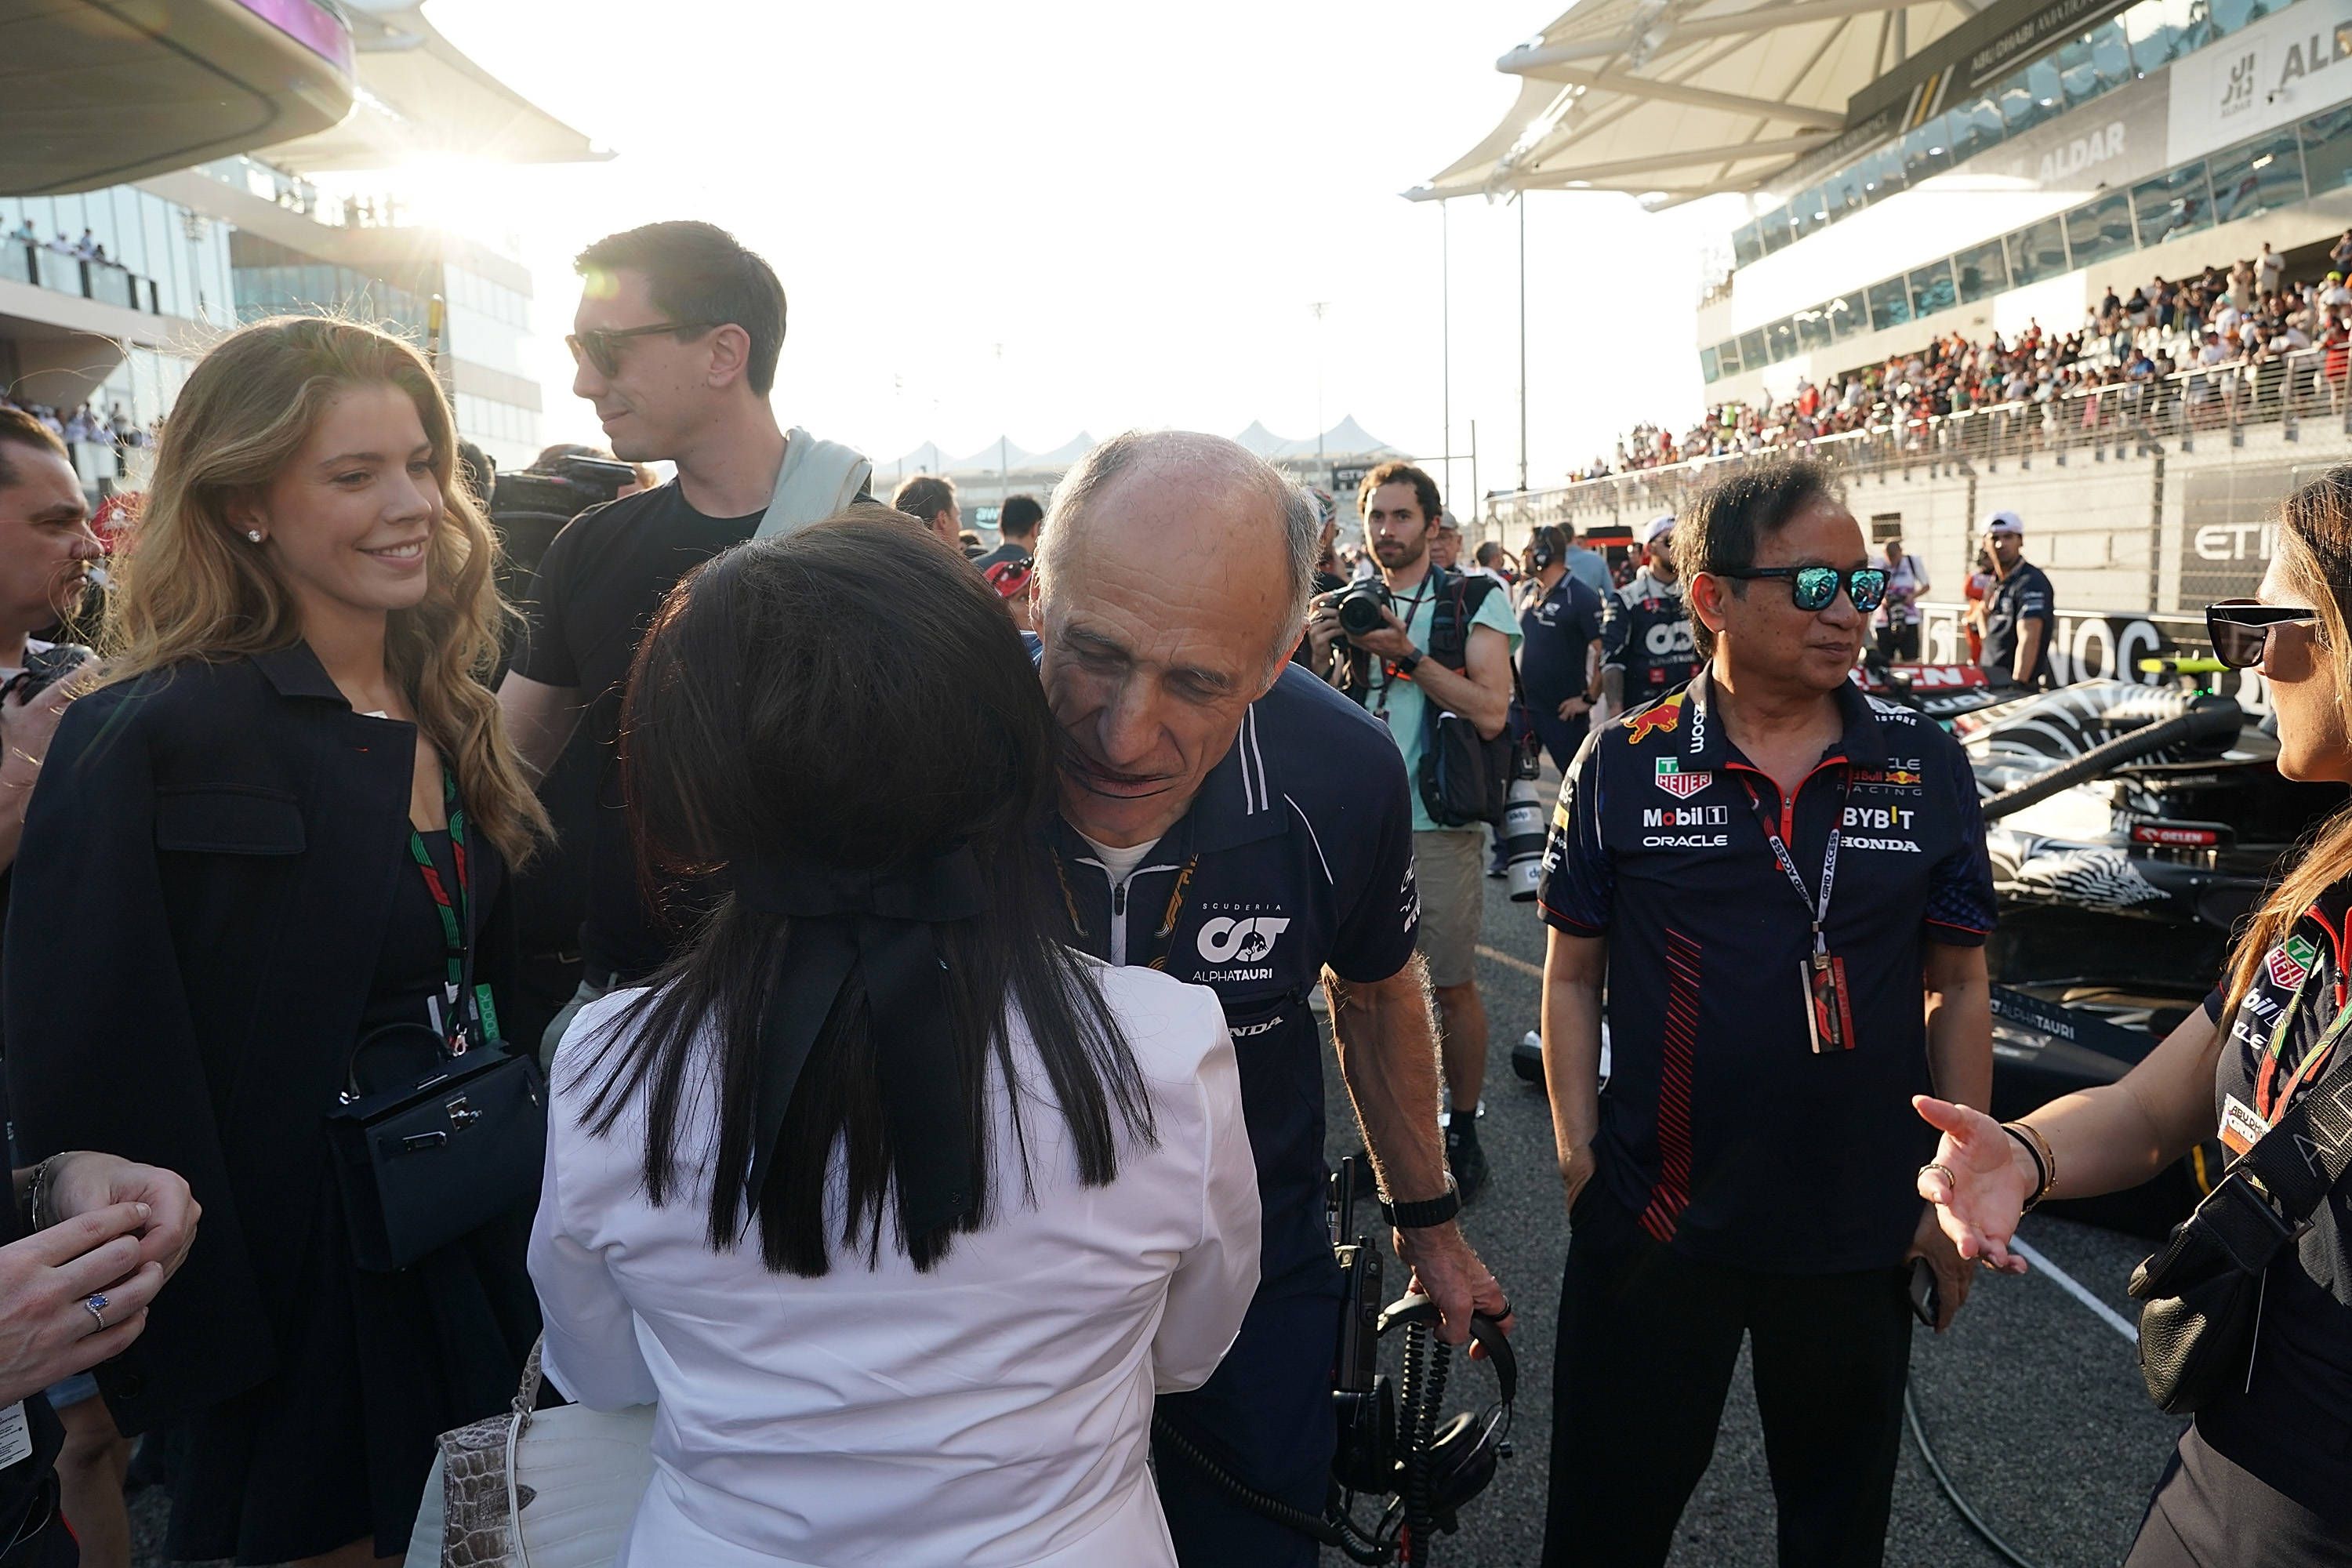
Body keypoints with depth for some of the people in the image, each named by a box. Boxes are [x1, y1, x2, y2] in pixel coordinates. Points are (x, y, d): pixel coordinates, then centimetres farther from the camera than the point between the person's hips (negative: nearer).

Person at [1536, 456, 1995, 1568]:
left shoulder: (1929, 769, 0)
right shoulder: (1623, 766, -5)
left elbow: (1958, 987, 5)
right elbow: (1573, 974, 0)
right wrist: (1578, 1152, -5)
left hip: (1863, 1228, 2)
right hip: (1654, 1221, -1)